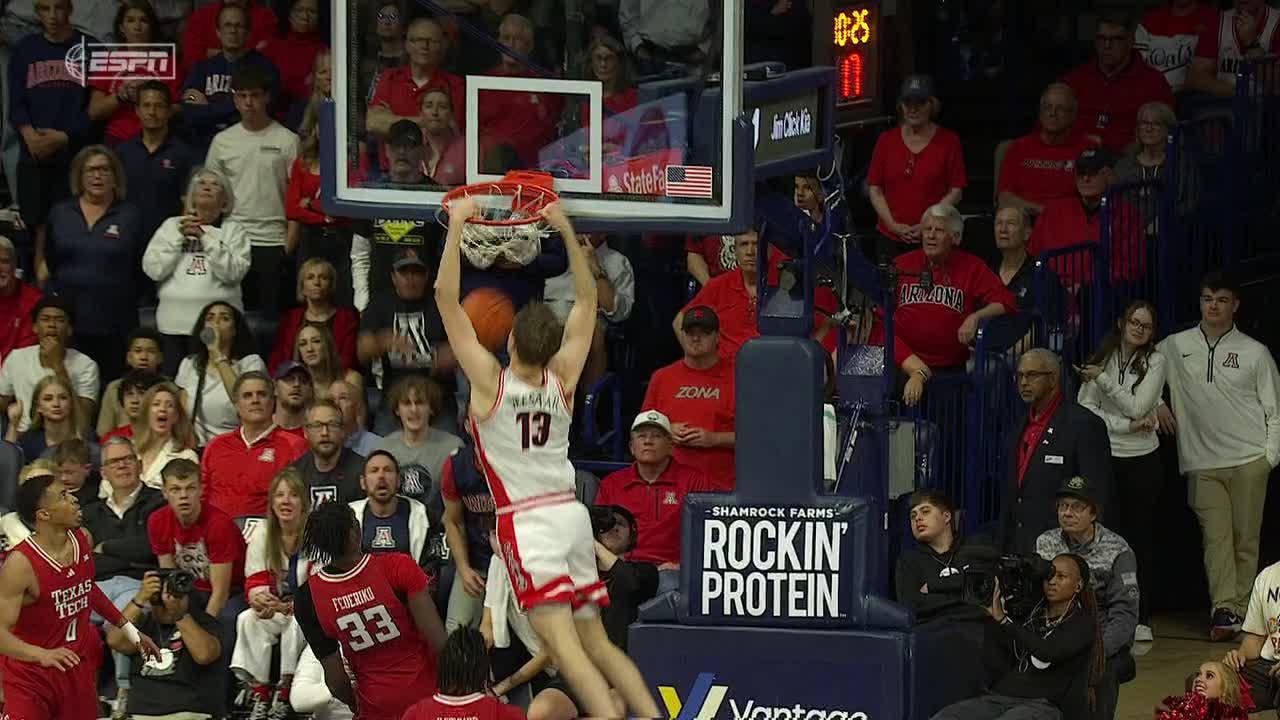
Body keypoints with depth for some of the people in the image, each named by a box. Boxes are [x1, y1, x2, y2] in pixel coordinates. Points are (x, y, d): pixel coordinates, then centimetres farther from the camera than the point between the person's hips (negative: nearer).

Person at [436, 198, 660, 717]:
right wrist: (567, 231, 11)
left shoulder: (490, 381, -10)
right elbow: (588, 299, 13)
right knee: (596, 641, 12)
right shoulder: (563, 379, 2)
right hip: (571, 514, 6)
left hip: (527, 523, -6)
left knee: (564, 645, -15)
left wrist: (456, 227, -6)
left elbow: (446, 298, -10)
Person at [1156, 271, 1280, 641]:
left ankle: (1242, 610, 3)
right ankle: (1223, 610, -16)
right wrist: (1156, 403, 7)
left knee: (1245, 539, -1)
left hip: (1249, 461, -1)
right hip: (1202, 463, 1)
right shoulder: (1175, 347, 8)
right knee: (1216, 537, -9)